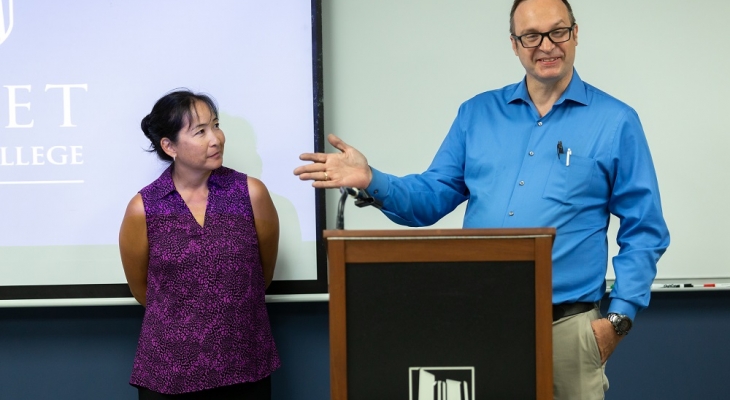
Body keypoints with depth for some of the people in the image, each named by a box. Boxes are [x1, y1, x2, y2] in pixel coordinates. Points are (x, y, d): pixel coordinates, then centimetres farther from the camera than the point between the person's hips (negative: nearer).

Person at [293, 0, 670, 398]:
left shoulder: (616, 122, 0)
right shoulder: (477, 113, 9)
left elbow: (643, 231, 1)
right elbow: (433, 197, 9)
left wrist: (619, 317, -7)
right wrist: (372, 181, -8)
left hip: (567, 325, -2)